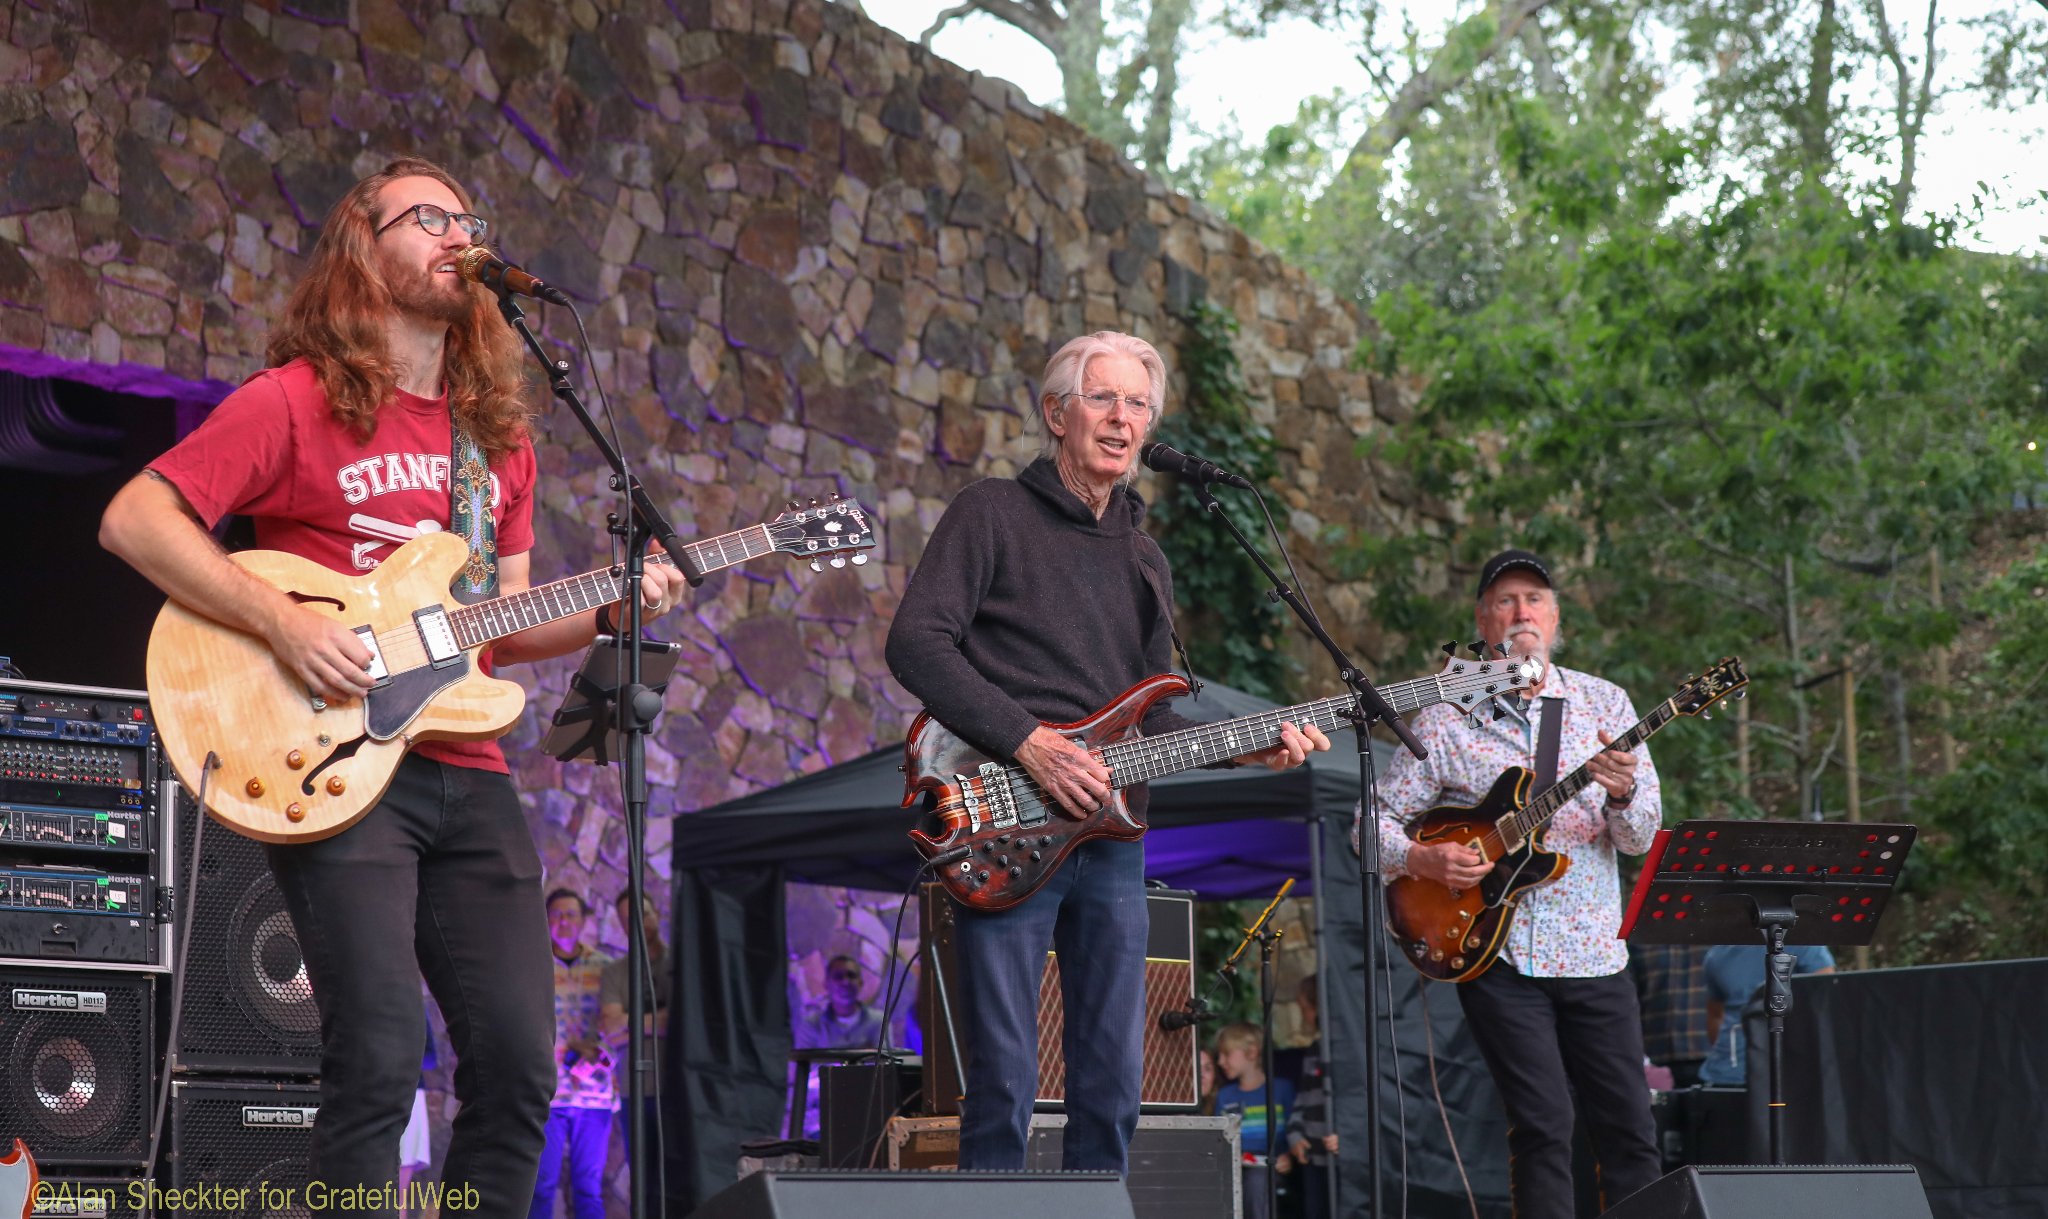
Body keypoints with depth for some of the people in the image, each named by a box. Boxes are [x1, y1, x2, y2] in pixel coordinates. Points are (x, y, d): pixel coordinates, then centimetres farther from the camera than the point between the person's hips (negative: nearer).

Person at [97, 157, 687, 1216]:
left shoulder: (498, 435, 18)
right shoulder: (297, 402, -2)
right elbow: (135, 519, -8)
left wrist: (607, 612, 2)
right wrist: (281, 622, -17)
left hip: (467, 771, 6)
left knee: (517, 1067, 2)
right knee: (378, 1059, -15)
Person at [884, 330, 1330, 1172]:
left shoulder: (1143, 560, 21)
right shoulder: (994, 514, 1)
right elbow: (916, 642, -11)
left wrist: (1251, 749, 5)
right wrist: (1029, 743, -18)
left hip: (1110, 836, 6)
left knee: (1113, 1085, 6)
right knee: (1005, 1081, -7)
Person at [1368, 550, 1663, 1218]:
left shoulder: (1605, 704, 6)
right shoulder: (1444, 718, 2)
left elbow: (1640, 836, 0)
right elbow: (1377, 818, 4)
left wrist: (1623, 794, -22)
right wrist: (1423, 860, -16)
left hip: (1594, 953, 2)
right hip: (1495, 952, -2)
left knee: (1630, 1128, 3)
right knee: (1543, 1126, -7)